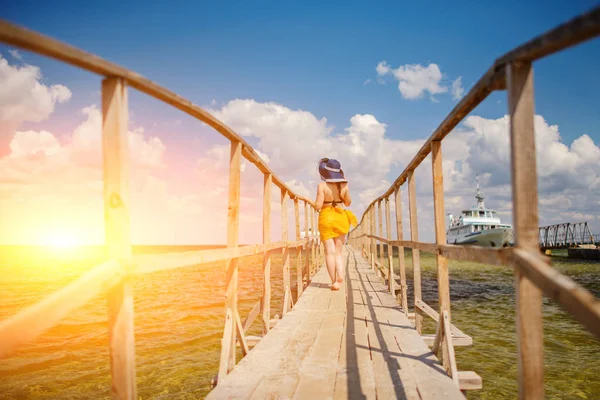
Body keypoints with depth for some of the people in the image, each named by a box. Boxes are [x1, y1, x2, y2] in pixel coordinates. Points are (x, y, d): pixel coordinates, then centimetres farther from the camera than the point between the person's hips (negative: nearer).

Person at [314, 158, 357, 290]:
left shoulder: (322, 186, -12)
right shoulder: (344, 185, -2)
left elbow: (318, 205, -17)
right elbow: (348, 203, 11)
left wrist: (317, 202, 7)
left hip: (326, 217, -3)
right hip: (340, 217, 3)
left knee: (330, 251, 2)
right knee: (338, 251, 12)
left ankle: (334, 281, -1)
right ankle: (340, 275, -9)